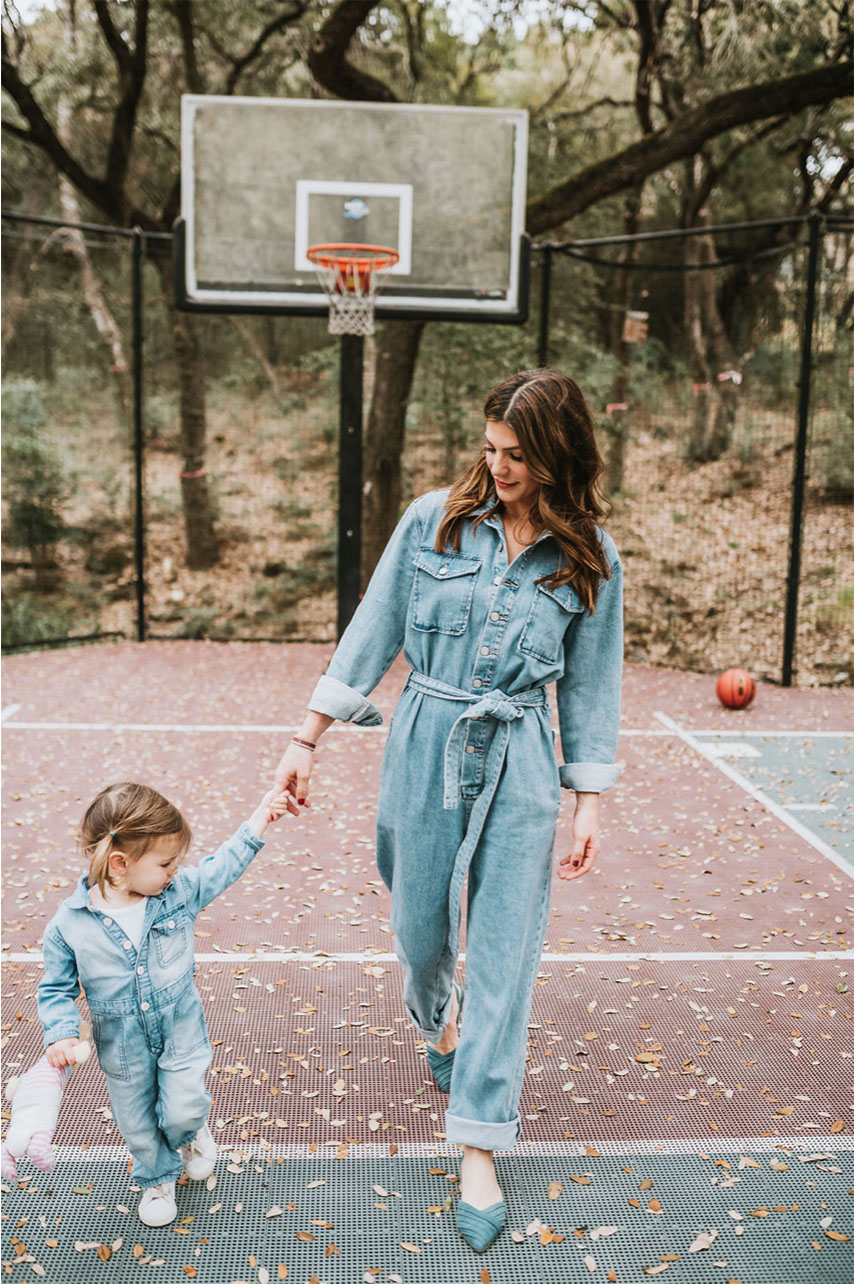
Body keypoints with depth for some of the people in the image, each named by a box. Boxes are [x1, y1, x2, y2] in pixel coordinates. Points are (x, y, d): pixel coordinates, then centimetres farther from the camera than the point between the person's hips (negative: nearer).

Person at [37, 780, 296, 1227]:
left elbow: (223, 865, 0)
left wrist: (261, 818, -2)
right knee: (137, 1122, 16)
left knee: (182, 1111, 1)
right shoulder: (69, 923, -22)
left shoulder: (180, 892, -16)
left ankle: (192, 1133, 39)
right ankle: (157, 1178, 47)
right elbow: (57, 988, -9)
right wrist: (60, 1034, -23)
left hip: (181, 1032, 1)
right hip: (122, 1044, 0)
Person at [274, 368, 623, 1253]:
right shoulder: (434, 521, -2)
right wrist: (308, 739, 1)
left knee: (504, 952, 0)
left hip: (519, 764, 0)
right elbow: (374, 632, 2)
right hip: (426, 745, 1)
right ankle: (436, 1018, 50)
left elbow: (589, 685, 5)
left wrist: (588, 804, 4)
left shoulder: (588, 560, -1)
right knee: (419, 924, 13)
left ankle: (479, 1154, 12)